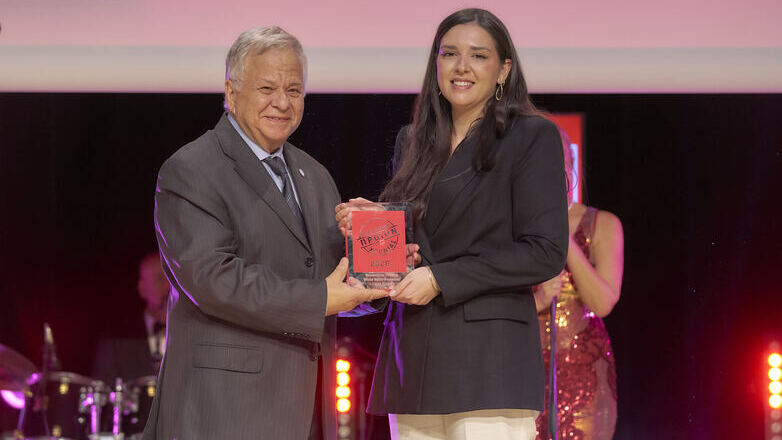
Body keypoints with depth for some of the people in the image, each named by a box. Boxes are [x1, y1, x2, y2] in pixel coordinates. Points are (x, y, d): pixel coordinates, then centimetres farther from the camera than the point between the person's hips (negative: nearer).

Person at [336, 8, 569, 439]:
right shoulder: (411, 141, 19)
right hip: (411, 358, 6)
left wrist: (441, 279, -11)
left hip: (488, 359, -6)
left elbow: (545, 252, -8)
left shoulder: (531, 136, 0)